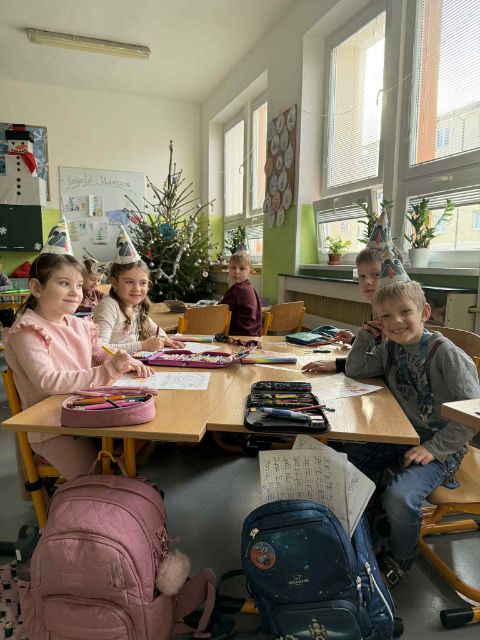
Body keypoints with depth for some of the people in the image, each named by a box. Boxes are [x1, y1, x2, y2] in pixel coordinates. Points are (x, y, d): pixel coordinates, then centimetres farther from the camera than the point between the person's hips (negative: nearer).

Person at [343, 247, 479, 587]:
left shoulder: (445, 353, -20)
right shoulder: (391, 348, 1)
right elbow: (356, 370, 8)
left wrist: (434, 448, -22)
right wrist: (366, 333, -2)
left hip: (439, 447, -7)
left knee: (399, 496, -26)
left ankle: (401, 557, 8)